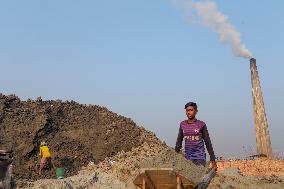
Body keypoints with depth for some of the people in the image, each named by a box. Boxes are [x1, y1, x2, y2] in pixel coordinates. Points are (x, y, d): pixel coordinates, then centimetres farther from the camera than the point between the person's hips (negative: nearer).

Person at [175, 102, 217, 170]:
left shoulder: (201, 125, -4)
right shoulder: (182, 125, 6)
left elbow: (208, 143, -1)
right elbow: (179, 142, 13)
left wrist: (213, 160, -2)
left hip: (199, 157, -3)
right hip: (187, 157, 3)